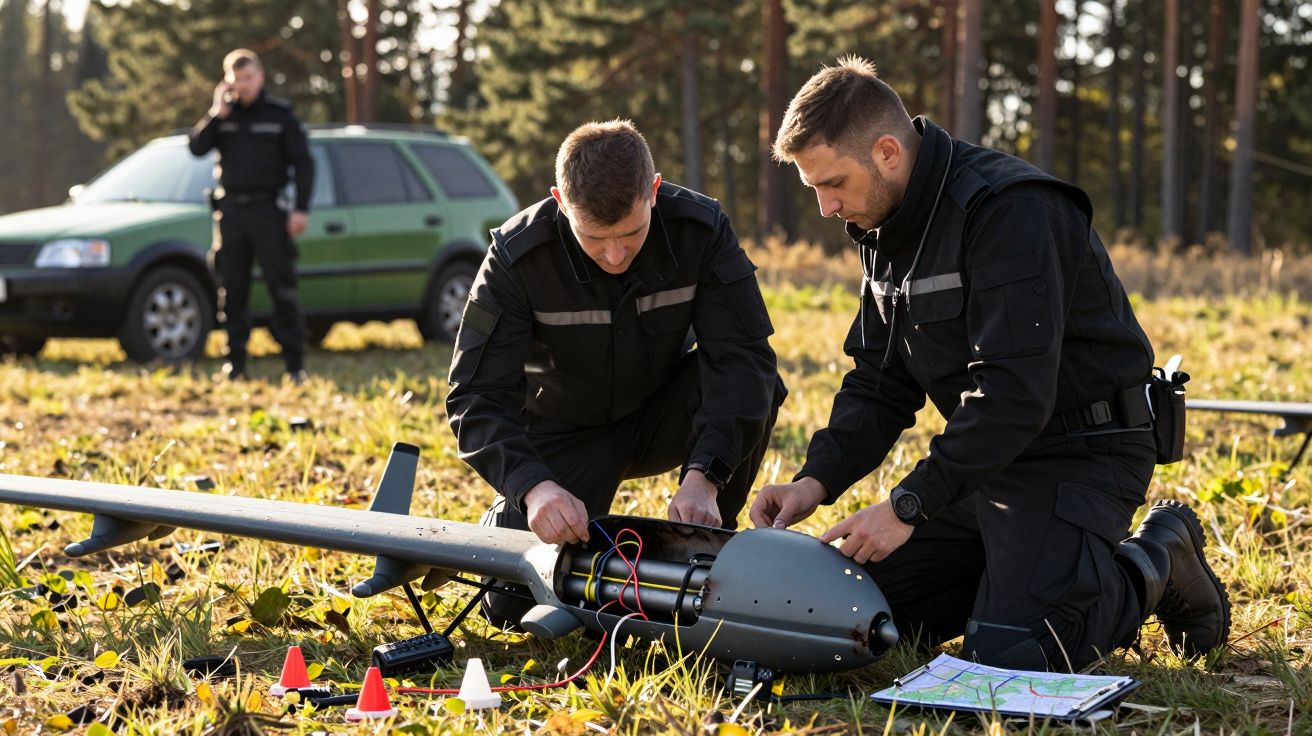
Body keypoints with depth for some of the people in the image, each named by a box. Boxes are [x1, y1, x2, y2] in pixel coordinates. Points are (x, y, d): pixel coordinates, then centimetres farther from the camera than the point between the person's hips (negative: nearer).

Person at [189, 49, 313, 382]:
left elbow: (303, 162, -1)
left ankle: (294, 364, -3)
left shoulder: (280, 113, 1)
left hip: (268, 211, -3)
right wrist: (217, 113, -11)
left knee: (283, 290, -5)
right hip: (230, 210, 3)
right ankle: (235, 363, 12)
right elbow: (197, 148, -1)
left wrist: (301, 208, -10)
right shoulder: (223, 113, 10)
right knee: (232, 292, 5)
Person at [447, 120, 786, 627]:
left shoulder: (700, 229, -22)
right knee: (514, 606, -18)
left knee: (754, 389, -31)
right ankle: (502, 525, 18)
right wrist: (533, 485, -48)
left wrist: (703, 475, -43)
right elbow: (478, 397, -29)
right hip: (566, 432, -1)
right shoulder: (518, 258, -26)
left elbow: (742, 354, -28)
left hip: (663, 415, 2)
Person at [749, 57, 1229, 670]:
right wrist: (817, 480, -8)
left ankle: (1157, 563, 3)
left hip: (1079, 452, -9)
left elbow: (1016, 390, -31)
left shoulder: (1011, 209, -24)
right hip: (986, 454, 9)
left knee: (1007, 657, -24)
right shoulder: (886, 230, 6)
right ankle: (1040, 566, 14)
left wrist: (910, 504, -31)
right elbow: (879, 384, 9)